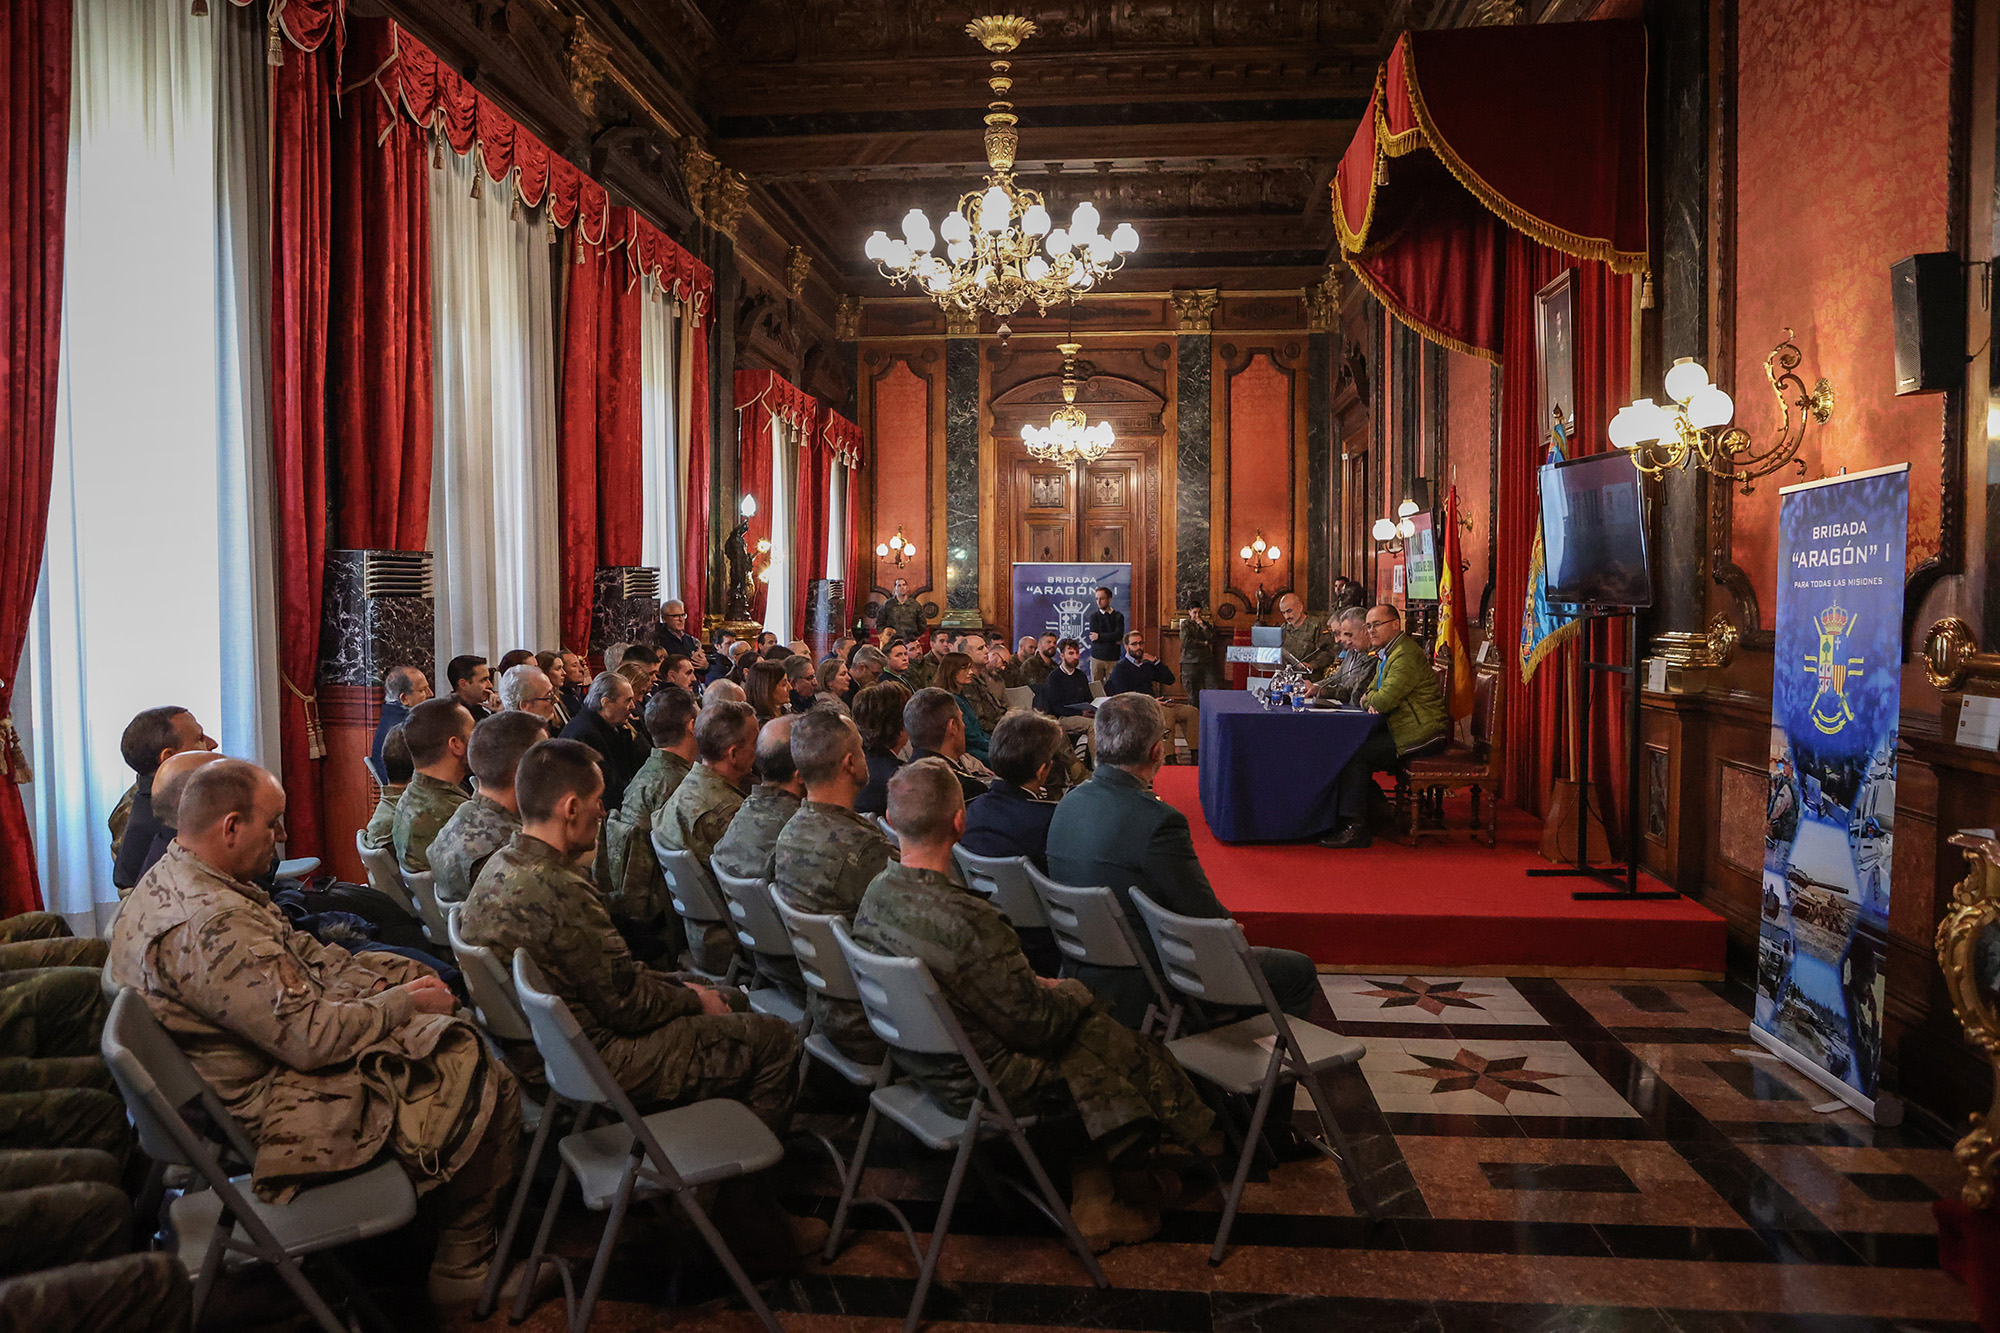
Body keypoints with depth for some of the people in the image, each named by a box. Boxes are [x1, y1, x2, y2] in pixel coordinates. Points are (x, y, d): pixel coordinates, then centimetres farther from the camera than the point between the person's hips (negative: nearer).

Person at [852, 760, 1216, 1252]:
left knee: (1091, 1029, 20)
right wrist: (1074, 991, -2)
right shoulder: (969, 922, -35)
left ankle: (1093, 1195, 27)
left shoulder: (875, 895, -8)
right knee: (1140, 1058, 12)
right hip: (985, 1081, -8)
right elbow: (1034, 1024, -23)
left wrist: (1038, 988, 6)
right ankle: (1135, 1198, 40)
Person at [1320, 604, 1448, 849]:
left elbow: (1384, 700, -26)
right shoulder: (1385, 654, 17)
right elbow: (1368, 693, 21)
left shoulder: (1406, 655, -17)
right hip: (1403, 729, 10)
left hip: (1422, 734, -10)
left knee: (1355, 755, -17)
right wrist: (1369, 699, -4)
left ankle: (1355, 827, -13)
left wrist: (1369, 697, -3)